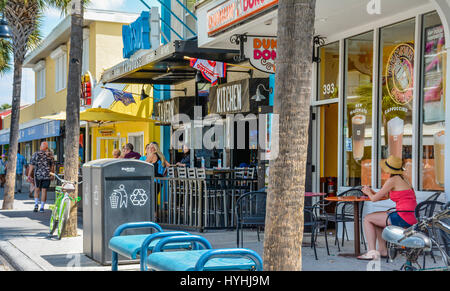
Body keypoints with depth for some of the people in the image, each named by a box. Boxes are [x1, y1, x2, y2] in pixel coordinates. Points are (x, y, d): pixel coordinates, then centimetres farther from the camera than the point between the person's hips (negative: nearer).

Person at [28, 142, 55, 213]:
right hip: (47, 175, 0)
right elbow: (52, 165, 4)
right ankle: (42, 207, 4)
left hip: (38, 175, 0)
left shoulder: (36, 154, -1)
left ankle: (36, 204, 2)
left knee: (37, 189, 17)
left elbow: (31, 165, -4)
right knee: (44, 191, 4)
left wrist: (29, 175, -1)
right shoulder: (50, 155, 1)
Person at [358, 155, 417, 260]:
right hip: (412, 218, 9)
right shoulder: (403, 179, 17)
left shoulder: (392, 180, -10)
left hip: (403, 218, -9)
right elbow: (386, 195, 30)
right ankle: (382, 250, 25)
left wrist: (368, 193, 15)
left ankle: (371, 252, 0)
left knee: (367, 219, 4)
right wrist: (371, 191, 25)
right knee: (376, 218, 27)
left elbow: (374, 199, -6)